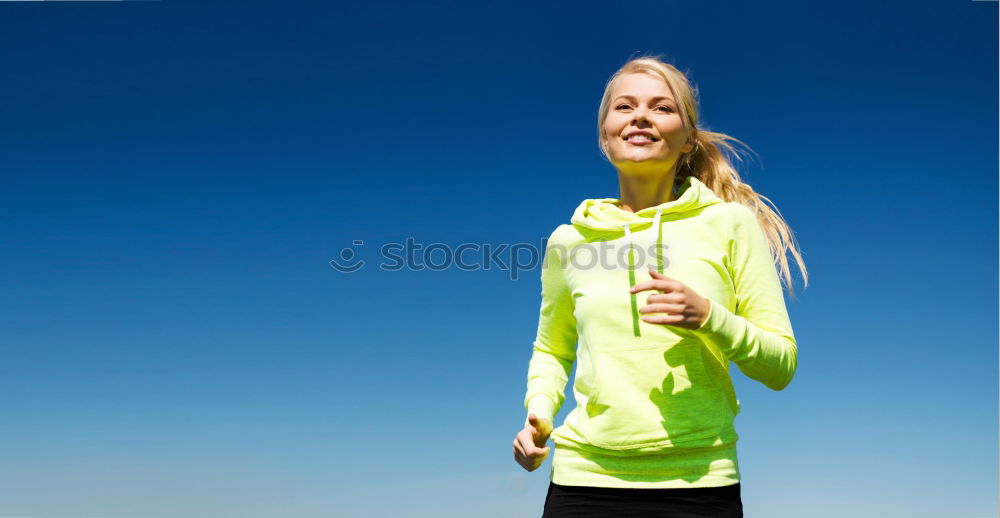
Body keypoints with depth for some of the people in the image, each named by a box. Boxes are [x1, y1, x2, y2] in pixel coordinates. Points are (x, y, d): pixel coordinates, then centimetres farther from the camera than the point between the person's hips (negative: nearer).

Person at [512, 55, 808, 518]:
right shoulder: (568, 240, 6)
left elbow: (781, 366, 0)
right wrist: (538, 415, 3)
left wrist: (709, 316, -16)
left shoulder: (730, 223, 0)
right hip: (584, 478, 2)